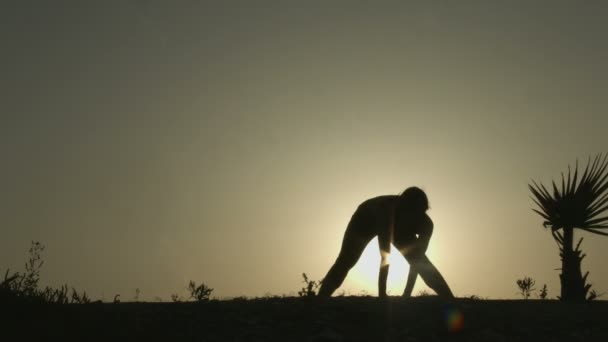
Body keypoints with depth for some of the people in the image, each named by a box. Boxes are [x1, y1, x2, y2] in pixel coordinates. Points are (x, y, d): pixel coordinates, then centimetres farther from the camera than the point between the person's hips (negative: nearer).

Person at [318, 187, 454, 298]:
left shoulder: (425, 224, -34)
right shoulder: (387, 210, -46)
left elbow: (417, 261, -31)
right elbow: (385, 258, -48)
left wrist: (407, 294, -37)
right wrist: (382, 294, -47)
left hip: (399, 225, 3)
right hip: (366, 218, -3)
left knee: (421, 262, -8)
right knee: (345, 261, -13)